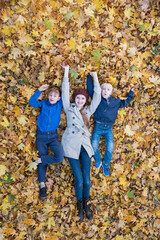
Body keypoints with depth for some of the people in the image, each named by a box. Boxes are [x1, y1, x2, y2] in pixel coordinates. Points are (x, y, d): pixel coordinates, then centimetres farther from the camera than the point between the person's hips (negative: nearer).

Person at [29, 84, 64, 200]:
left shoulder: (60, 104, 3)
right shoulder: (43, 103, 4)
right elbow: (32, 102, -7)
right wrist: (39, 90, -13)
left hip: (53, 135, 1)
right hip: (41, 136, 0)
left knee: (60, 157, -21)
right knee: (43, 162, 3)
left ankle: (37, 161, -4)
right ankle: (42, 185, 13)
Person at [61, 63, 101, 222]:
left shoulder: (88, 110, 9)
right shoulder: (69, 108, 5)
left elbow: (97, 97, 2)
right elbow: (65, 92, -2)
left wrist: (95, 78, 2)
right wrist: (66, 73, -4)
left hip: (85, 145, 2)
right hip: (71, 146, -2)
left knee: (87, 180, -2)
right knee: (79, 180, -5)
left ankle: (86, 203, 23)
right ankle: (79, 204, 20)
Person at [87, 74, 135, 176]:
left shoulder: (116, 102, 10)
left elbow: (125, 102, 28)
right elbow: (90, 89, 8)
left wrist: (131, 93, 29)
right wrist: (90, 77, 10)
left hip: (108, 128, 1)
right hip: (98, 127, -1)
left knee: (110, 147, -14)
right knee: (94, 145, -14)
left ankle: (106, 165, 11)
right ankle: (98, 162, 13)